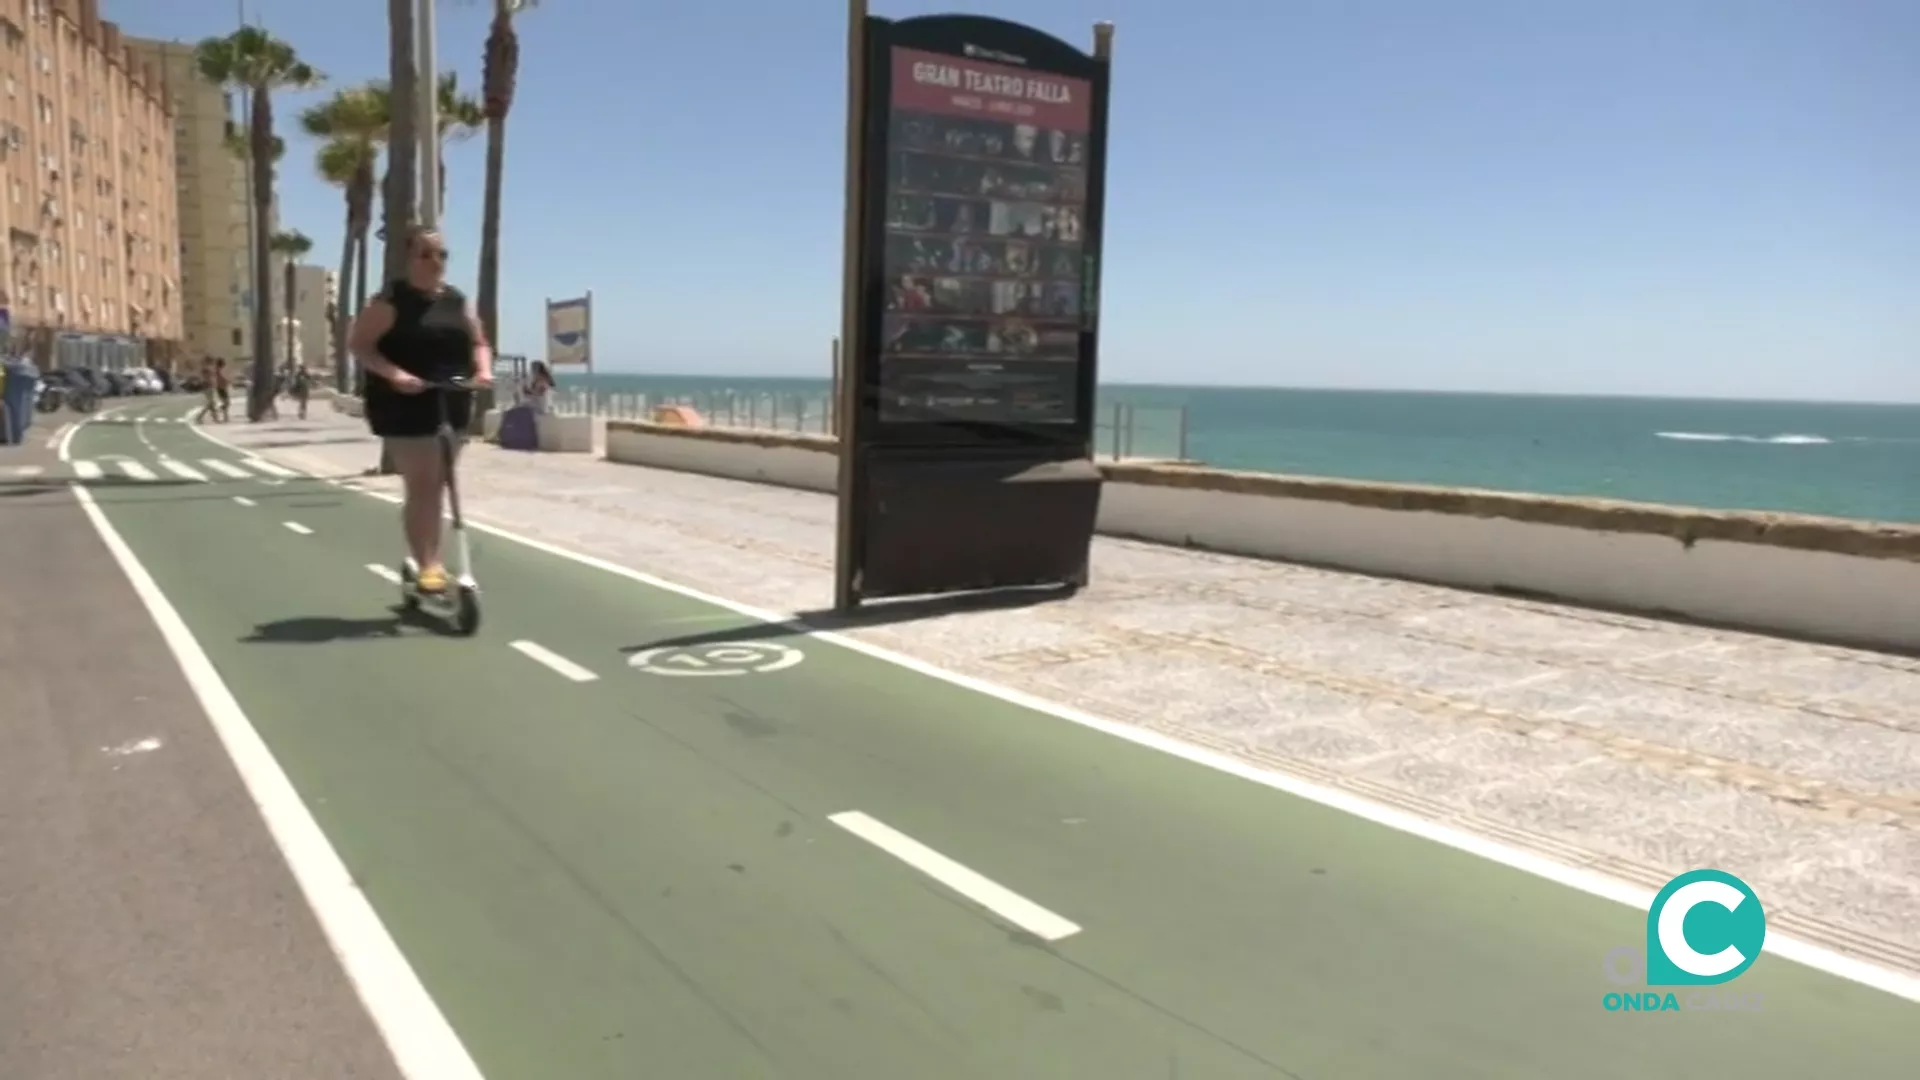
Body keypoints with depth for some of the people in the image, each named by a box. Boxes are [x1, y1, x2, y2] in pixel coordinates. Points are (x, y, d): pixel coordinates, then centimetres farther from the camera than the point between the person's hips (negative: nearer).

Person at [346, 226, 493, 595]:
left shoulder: (457, 300, 10)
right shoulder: (390, 300, -6)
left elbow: (478, 342, 16)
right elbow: (358, 343, -10)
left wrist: (483, 370, -6)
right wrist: (393, 373, -25)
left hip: (451, 404, 6)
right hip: (405, 406, -6)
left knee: (437, 487, 13)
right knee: (420, 486, -9)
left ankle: (432, 560, 23)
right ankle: (426, 565, -3)